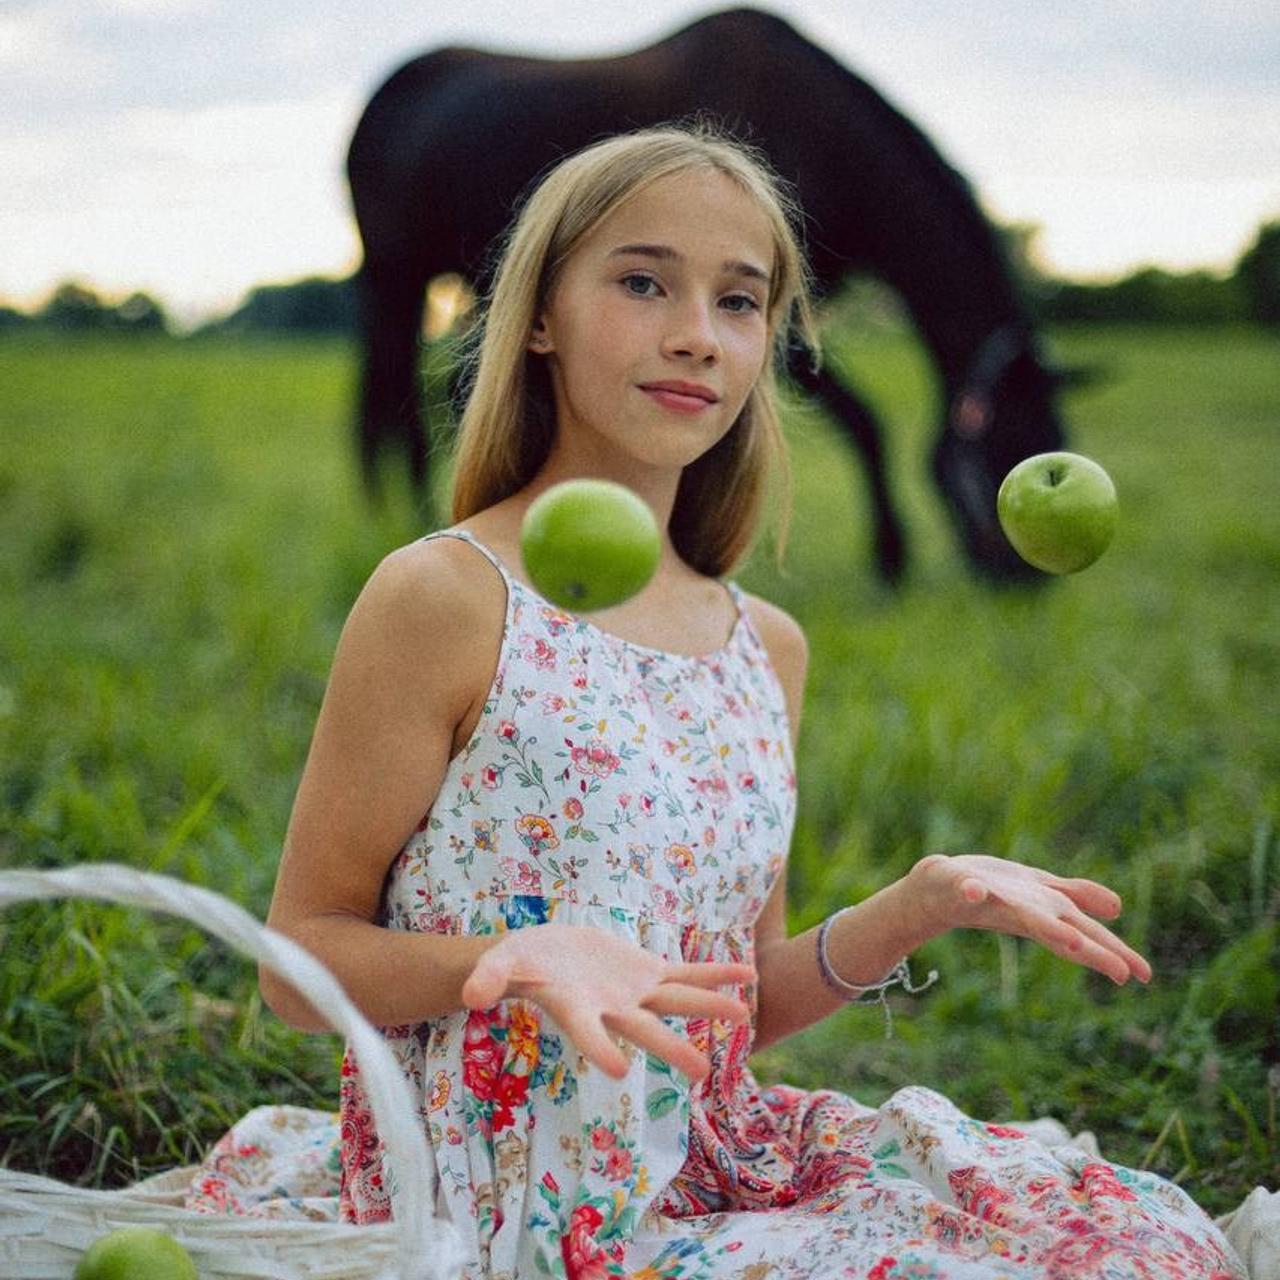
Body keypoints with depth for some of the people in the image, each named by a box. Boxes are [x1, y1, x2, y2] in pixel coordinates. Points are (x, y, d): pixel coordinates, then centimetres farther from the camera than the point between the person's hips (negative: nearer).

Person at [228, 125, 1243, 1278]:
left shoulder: (768, 648, 8)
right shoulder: (447, 598, -11)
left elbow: (741, 1009, 14)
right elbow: (299, 965, -7)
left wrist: (915, 909, -3)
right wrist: (521, 957, -25)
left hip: (720, 1162, 7)